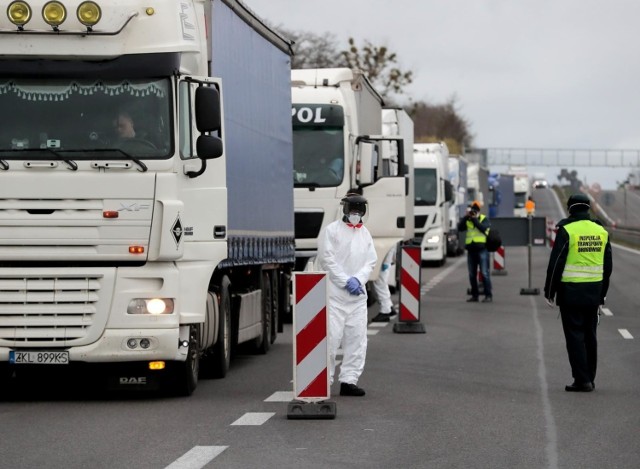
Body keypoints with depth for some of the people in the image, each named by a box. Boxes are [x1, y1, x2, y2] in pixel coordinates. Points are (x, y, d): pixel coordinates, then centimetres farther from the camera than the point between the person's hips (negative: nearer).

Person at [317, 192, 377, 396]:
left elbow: (371, 261, 10)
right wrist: (346, 281, -13)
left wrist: (358, 279, -8)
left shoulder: (365, 233, 14)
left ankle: (349, 380, 9)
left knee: (357, 339, 3)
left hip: (358, 295, 6)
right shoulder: (331, 230, -3)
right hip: (335, 294, -6)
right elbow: (327, 259, -10)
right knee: (331, 337, -8)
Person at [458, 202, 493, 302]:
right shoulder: (467, 221, 12)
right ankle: (475, 295, 17)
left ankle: (488, 295, -9)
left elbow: (483, 228, -17)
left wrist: (474, 219, -13)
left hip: (482, 249, -5)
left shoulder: (484, 219, 3)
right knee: (472, 274, 8)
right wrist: (465, 217, -10)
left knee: (484, 273, -10)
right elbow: (460, 228, -4)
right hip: (471, 250, 5)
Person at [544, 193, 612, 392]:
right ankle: (590, 379, 18)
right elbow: (608, 266, 13)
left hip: (571, 292, -6)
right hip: (593, 292, 6)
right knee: (589, 335, 14)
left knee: (575, 335, -2)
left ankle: (582, 380, -7)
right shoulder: (601, 231, 8)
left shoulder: (566, 230, -10)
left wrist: (549, 291, -3)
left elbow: (556, 262, -11)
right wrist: (602, 293, 20)